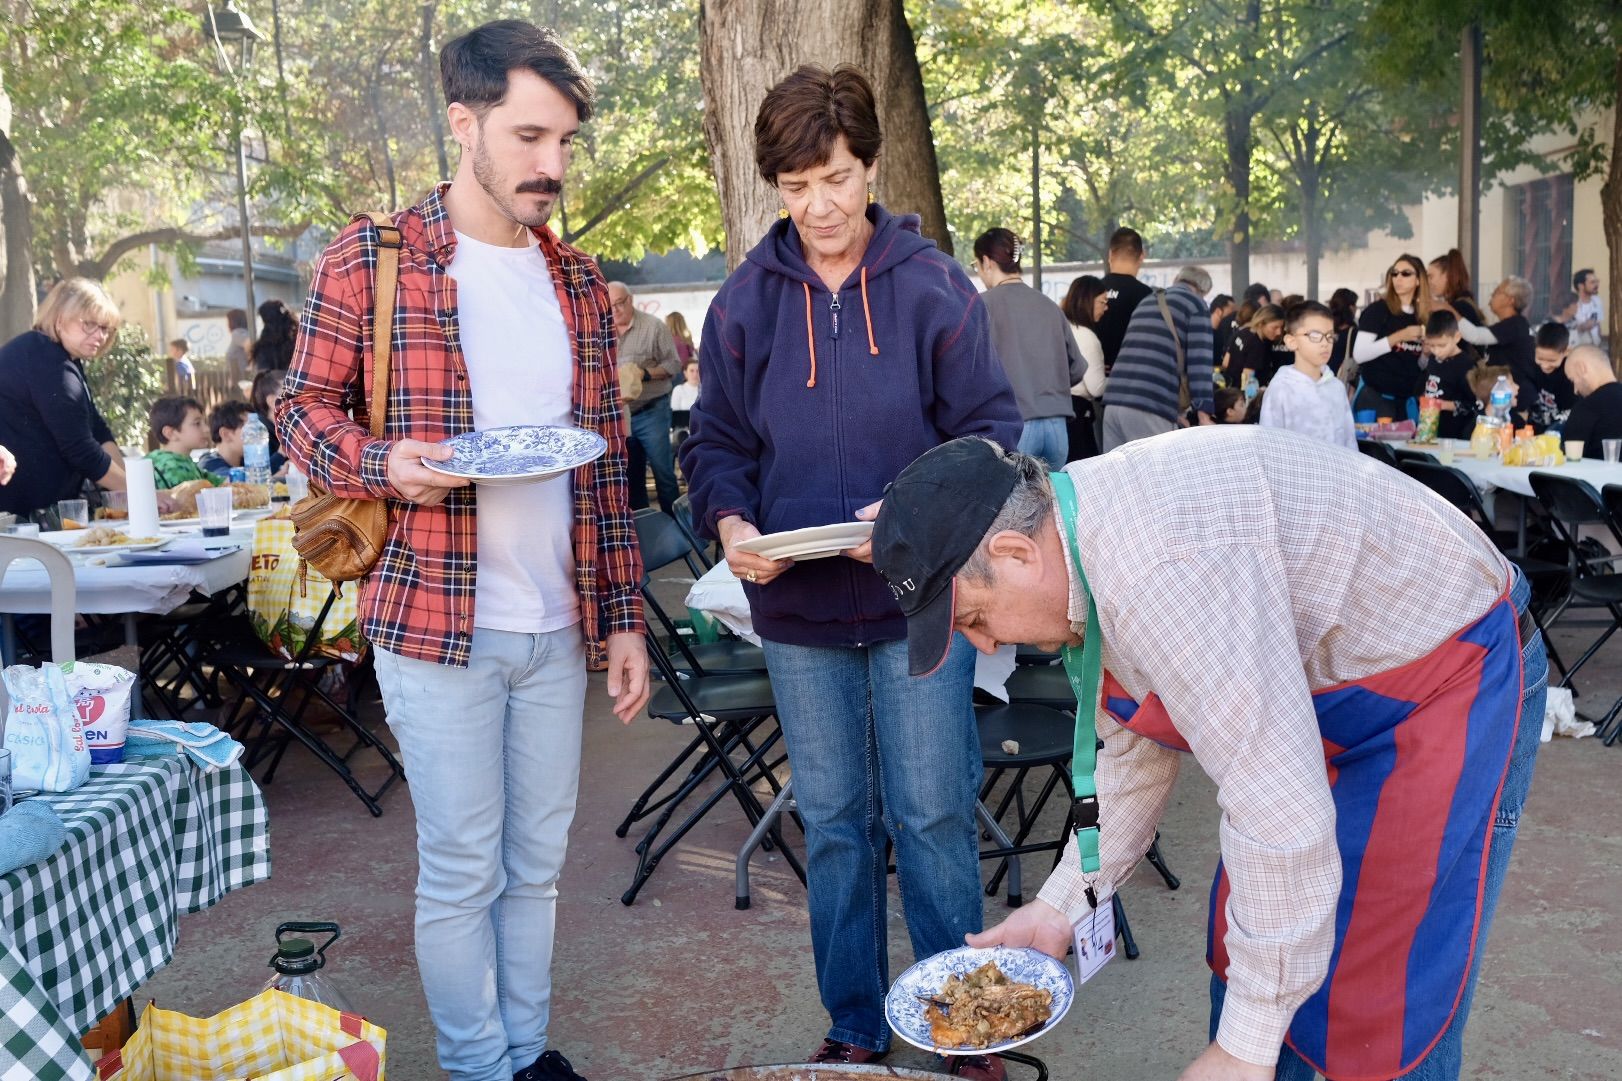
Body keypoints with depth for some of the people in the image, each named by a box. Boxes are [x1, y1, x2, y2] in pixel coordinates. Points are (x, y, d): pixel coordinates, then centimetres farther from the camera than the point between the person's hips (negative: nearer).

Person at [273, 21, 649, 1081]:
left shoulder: (579, 281, 11)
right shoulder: (370, 258, -4)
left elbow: (607, 464, 13)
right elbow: (305, 405, 1)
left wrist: (625, 616, 10)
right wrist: (384, 462, -21)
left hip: (559, 629, 5)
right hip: (437, 623, -4)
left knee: (538, 862, 14)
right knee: (463, 869, 5)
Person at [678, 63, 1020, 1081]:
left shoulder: (936, 287, -5)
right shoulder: (746, 300, 2)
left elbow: (989, 430, -4)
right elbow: (716, 444, 6)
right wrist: (731, 522, -14)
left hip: (917, 598, -2)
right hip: (797, 610, 3)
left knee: (933, 817, 5)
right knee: (835, 823, 14)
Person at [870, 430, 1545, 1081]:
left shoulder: (1161, 563, -36)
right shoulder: (1072, 543, -5)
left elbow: (1284, 819, -35)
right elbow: (1136, 749, 9)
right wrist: (1061, 905, 8)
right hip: (1324, 694, 9)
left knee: (1387, 1023, -5)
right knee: (1242, 953, 13)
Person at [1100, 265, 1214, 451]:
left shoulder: (1147, 301, 28)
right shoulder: (1195, 304, 8)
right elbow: (1199, 360, -3)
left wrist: (1173, 408, 35)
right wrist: (1204, 414, -8)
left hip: (1114, 401, 6)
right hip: (1149, 409, -6)